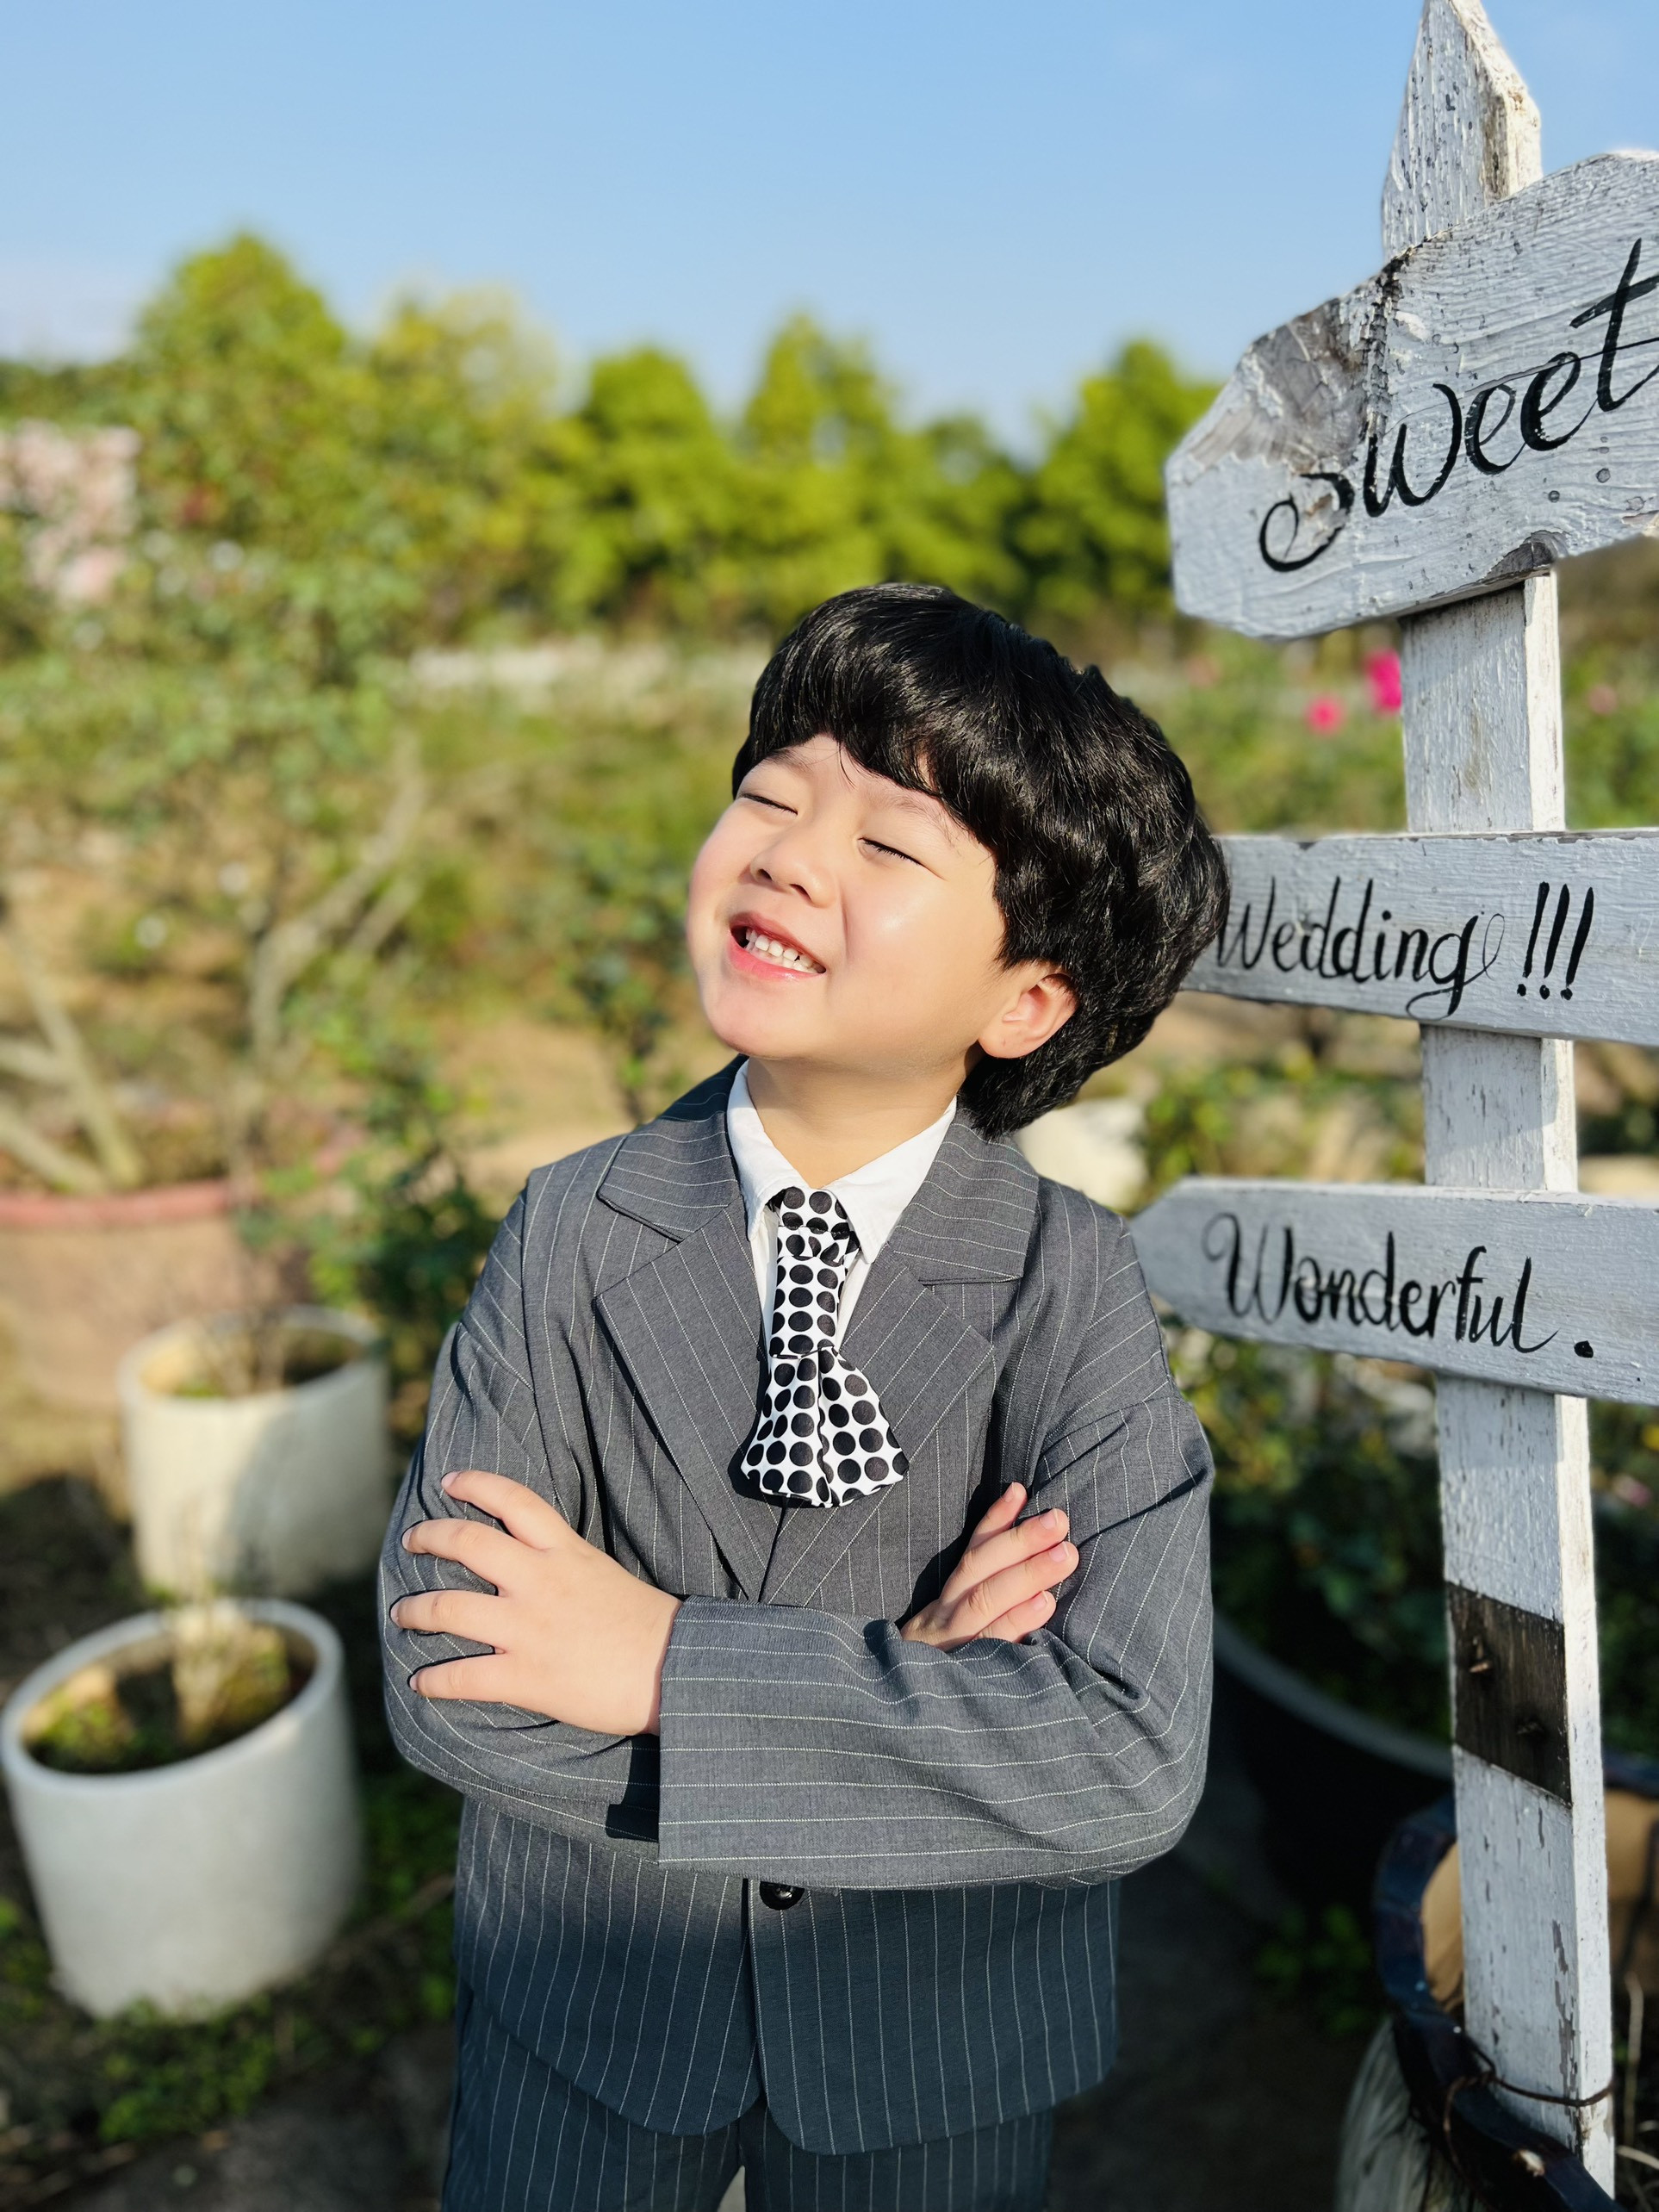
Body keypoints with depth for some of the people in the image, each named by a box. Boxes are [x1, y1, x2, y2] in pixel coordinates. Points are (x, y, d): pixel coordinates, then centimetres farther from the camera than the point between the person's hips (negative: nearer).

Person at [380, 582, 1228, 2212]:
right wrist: (889, 1692, -25)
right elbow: (442, 1680, -19)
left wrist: (673, 1664, -28)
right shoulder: (575, 1235, -15)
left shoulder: (1069, 1284, -19)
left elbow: (1133, 1760, -27)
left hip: (932, 2028, -1)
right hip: (582, 1999, 1)